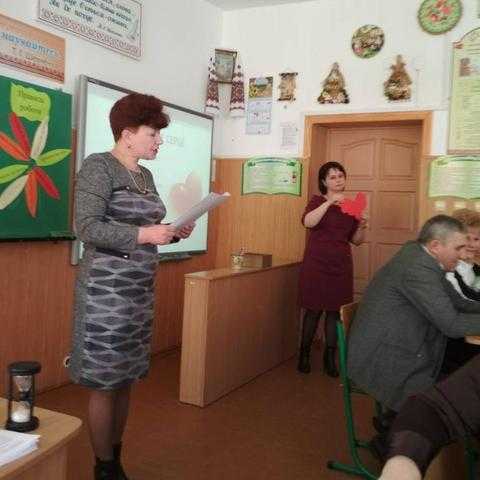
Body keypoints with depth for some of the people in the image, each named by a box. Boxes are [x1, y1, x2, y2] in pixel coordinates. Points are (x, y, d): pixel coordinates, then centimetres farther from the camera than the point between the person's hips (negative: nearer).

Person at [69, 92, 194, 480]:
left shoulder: (145, 175, 15)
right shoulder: (98, 166, -9)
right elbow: (87, 227, -18)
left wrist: (174, 233, 3)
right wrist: (144, 234, -22)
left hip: (140, 289, 8)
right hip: (106, 288, -8)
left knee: (126, 379, 14)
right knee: (104, 382, 0)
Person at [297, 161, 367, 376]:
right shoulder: (317, 201, 1)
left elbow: (356, 240, 14)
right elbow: (308, 222, -22)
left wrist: (361, 227, -5)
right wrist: (329, 203, -29)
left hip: (341, 265, 4)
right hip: (317, 263, -3)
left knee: (335, 311, 4)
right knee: (314, 310, 1)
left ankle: (330, 358, 15)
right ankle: (304, 355, 15)